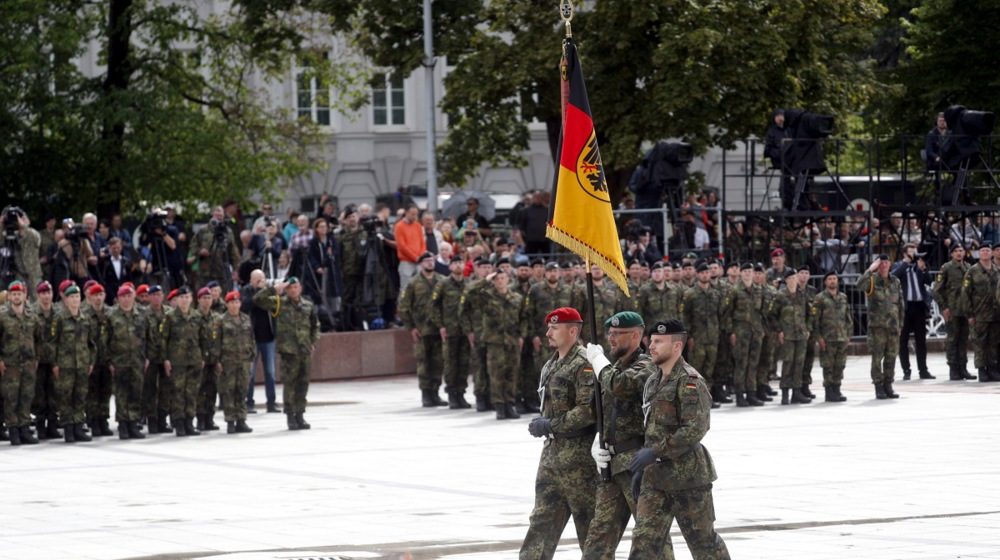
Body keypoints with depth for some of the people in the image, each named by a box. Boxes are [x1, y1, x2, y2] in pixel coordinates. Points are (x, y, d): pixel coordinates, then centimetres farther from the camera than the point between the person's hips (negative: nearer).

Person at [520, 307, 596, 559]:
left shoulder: (584, 365, -15)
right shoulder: (552, 365, 15)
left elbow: (588, 410, -23)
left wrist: (550, 425, -19)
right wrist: (542, 424, 9)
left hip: (578, 453, -9)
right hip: (552, 451, 9)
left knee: (588, 519, 0)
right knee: (543, 517, 9)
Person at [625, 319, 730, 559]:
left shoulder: (690, 381, -13)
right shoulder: (652, 382, 15)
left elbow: (696, 429, -22)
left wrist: (655, 451, -24)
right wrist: (640, 469, 19)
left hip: (688, 475, -8)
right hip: (655, 477, 8)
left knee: (703, 539, 3)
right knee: (643, 540, 0)